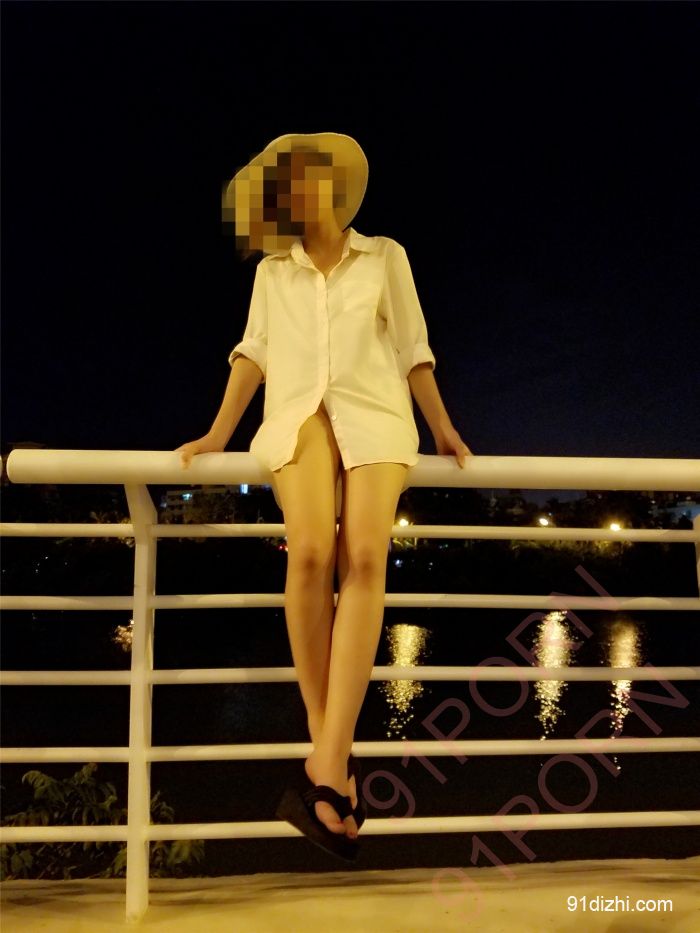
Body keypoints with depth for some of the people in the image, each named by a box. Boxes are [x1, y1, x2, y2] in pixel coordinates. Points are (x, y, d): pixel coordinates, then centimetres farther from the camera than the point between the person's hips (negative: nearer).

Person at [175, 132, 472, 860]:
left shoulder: (385, 256, 17)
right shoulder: (272, 268, 22)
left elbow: (413, 350, 15)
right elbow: (253, 351, 16)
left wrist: (443, 431, 10)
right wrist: (217, 436, 8)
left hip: (373, 412, 0)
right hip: (300, 412, 1)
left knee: (364, 558, -27)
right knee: (310, 553, -27)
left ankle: (324, 768, -29)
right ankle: (334, 757, -18)